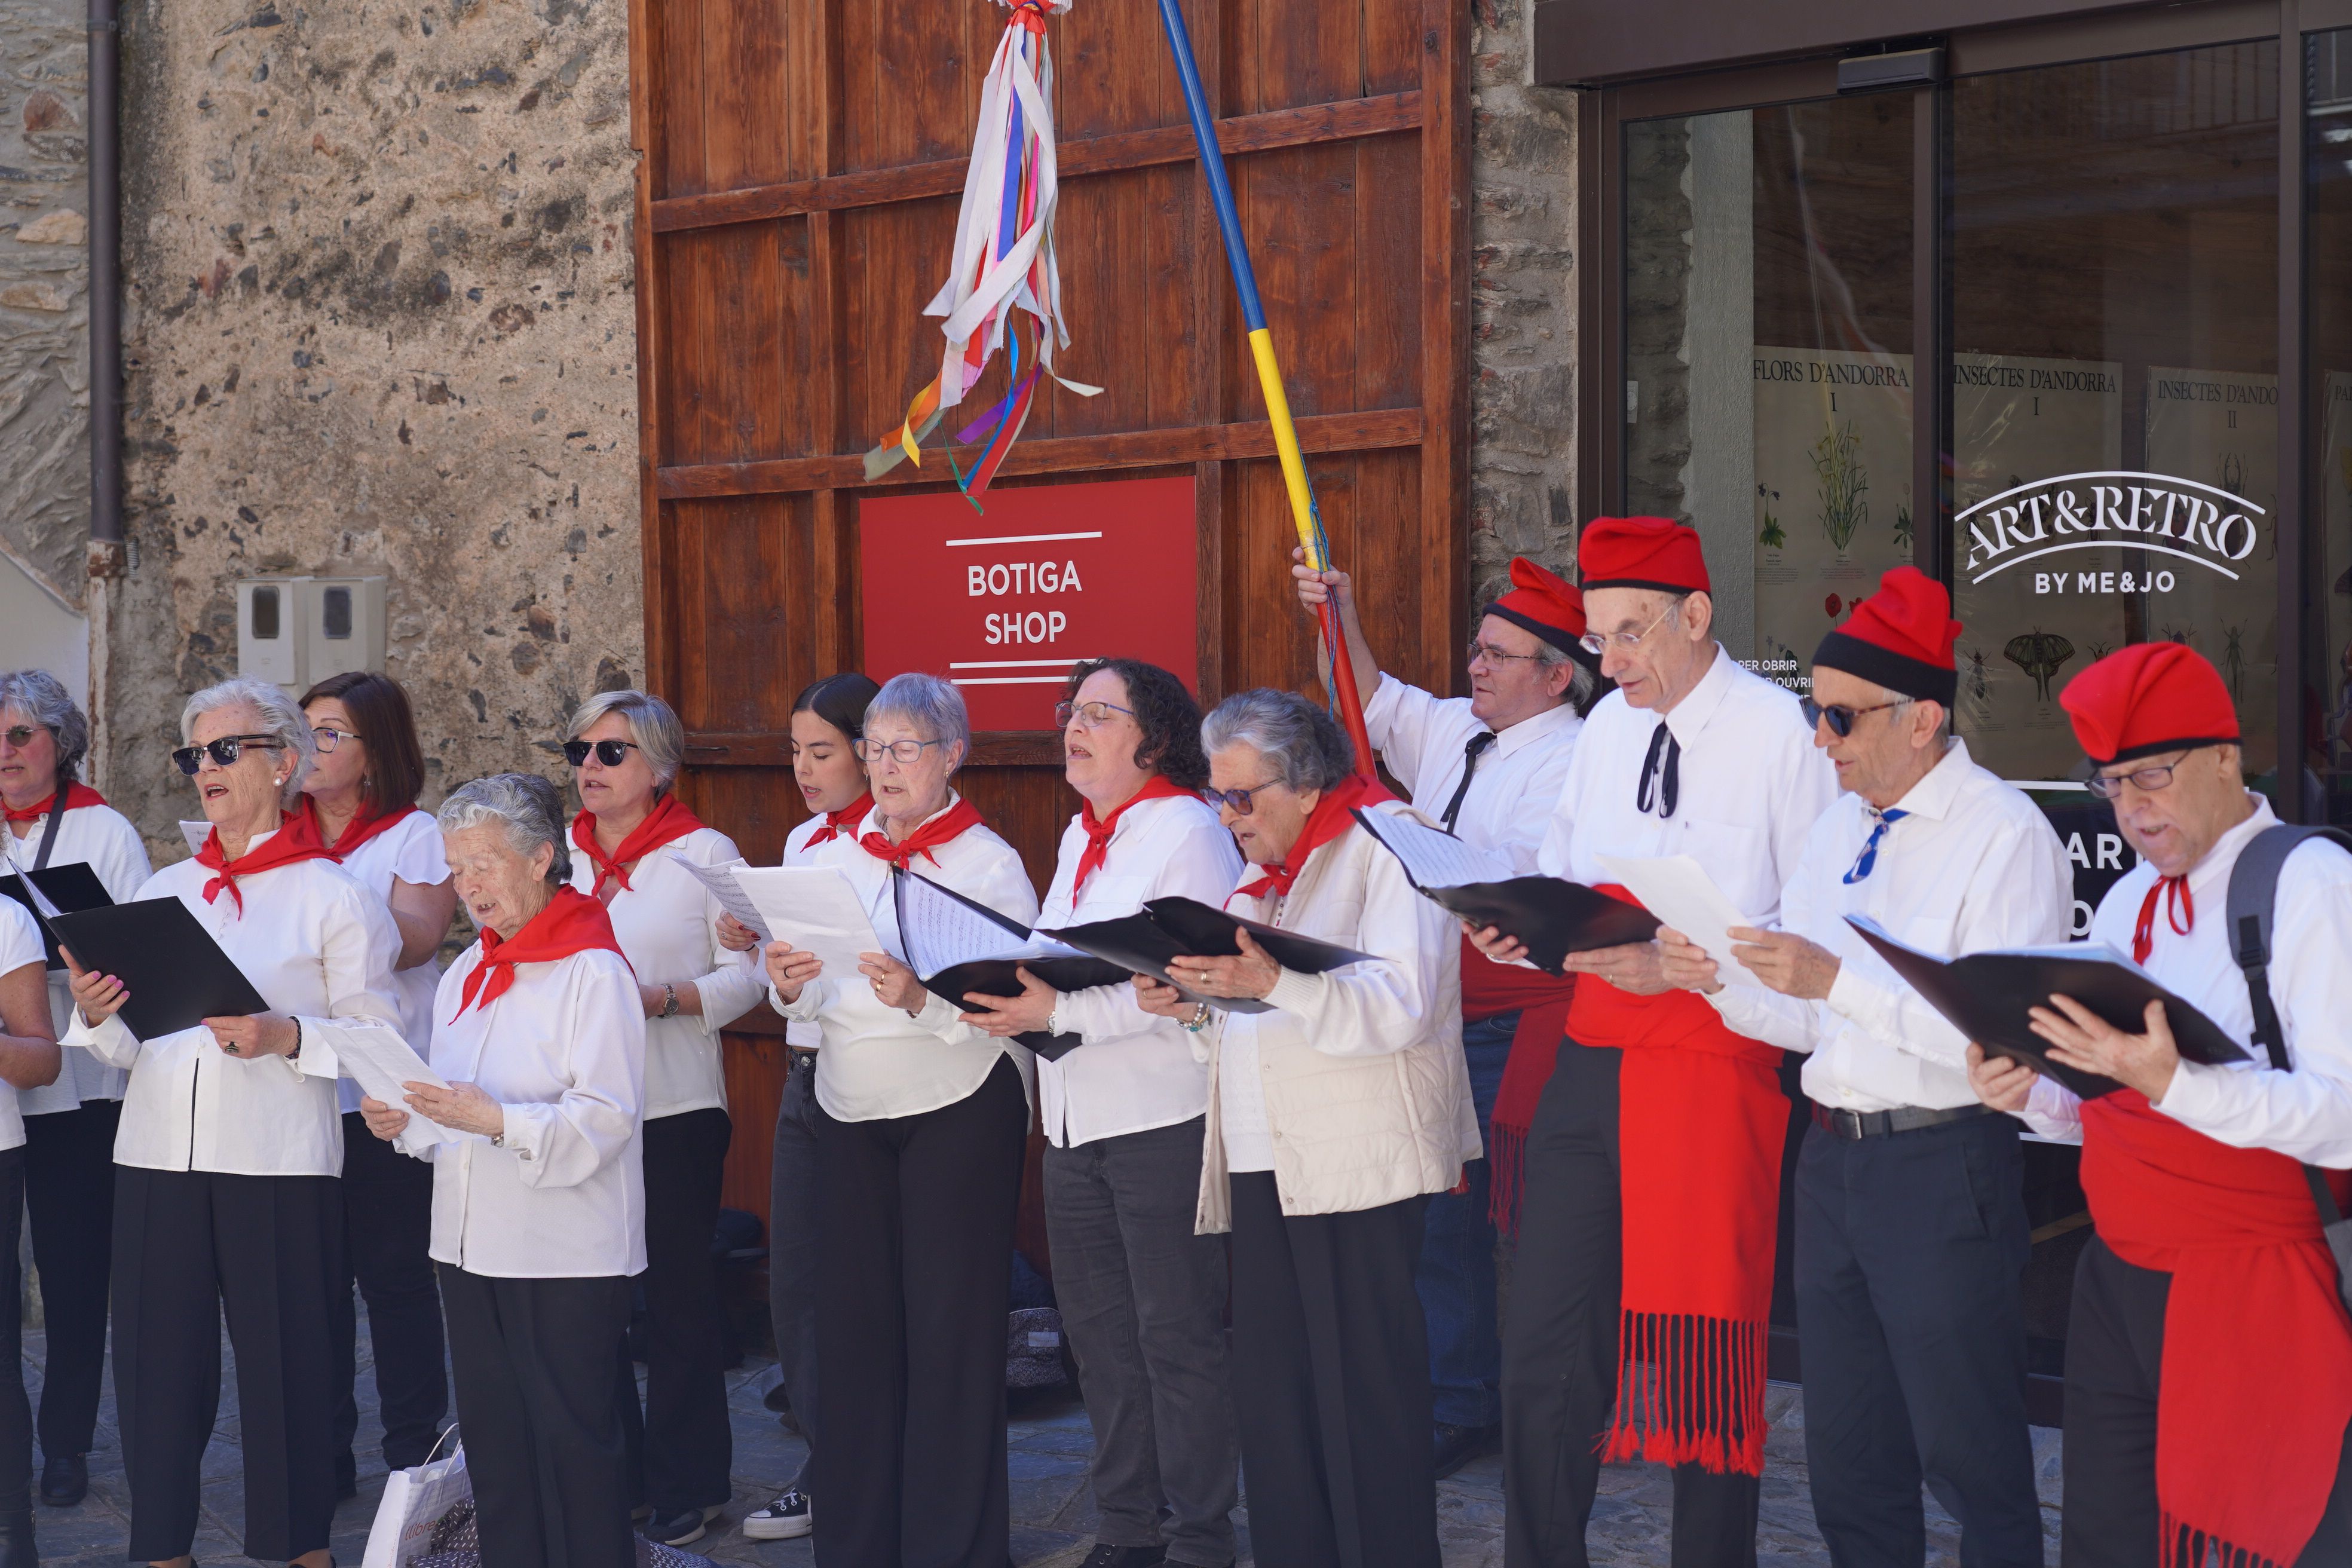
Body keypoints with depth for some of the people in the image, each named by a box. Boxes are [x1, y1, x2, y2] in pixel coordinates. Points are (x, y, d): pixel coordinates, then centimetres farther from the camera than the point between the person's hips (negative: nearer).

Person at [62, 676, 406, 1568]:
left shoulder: (330, 894, 2)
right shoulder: (163, 891, 16)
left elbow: (378, 1036, -4)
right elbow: (129, 1046, 16)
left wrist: (286, 1036, -19)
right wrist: (95, 1016, -5)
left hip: (279, 1166, -4)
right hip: (160, 1160, 4)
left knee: (286, 1364, -2)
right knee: (157, 1367, 5)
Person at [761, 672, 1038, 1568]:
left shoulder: (988, 863, -5)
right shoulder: (835, 854, 10)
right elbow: (808, 1001, 10)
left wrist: (922, 999, -30)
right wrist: (789, 985, -12)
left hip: (960, 1110, -5)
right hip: (851, 1110, 5)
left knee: (952, 1329, -2)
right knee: (853, 1324, 6)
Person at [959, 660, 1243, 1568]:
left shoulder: (1186, 830, -10)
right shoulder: (1081, 837, 17)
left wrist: (1056, 1009, -25)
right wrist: (1007, 994, 5)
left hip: (1165, 1122, -9)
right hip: (1077, 1124, 9)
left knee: (1177, 1336, -3)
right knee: (1099, 1331, 13)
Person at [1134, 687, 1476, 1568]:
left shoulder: (1389, 842, -5)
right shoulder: (1261, 869, 21)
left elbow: (1402, 1005, -18)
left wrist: (1271, 982, -30)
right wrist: (1195, 1006, 4)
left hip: (1359, 1165, -8)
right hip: (1262, 1165, 8)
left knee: (1364, 1398, -8)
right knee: (1269, 1396, 6)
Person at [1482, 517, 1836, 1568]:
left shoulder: (1783, 734, -8)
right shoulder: (1607, 727, 13)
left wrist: (1682, 964, -19)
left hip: (1719, 1063, -6)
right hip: (1592, 1063, 6)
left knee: (1706, 1360, 1)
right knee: (1544, 1352, 4)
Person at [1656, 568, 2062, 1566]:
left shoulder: (2005, 837, -13)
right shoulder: (1838, 828, 12)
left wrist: (1836, 979, -28)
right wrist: (1720, 981, -5)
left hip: (1941, 1171, -8)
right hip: (1833, 1152, 8)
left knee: (1969, 1461, 2)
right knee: (1847, 1461, 17)